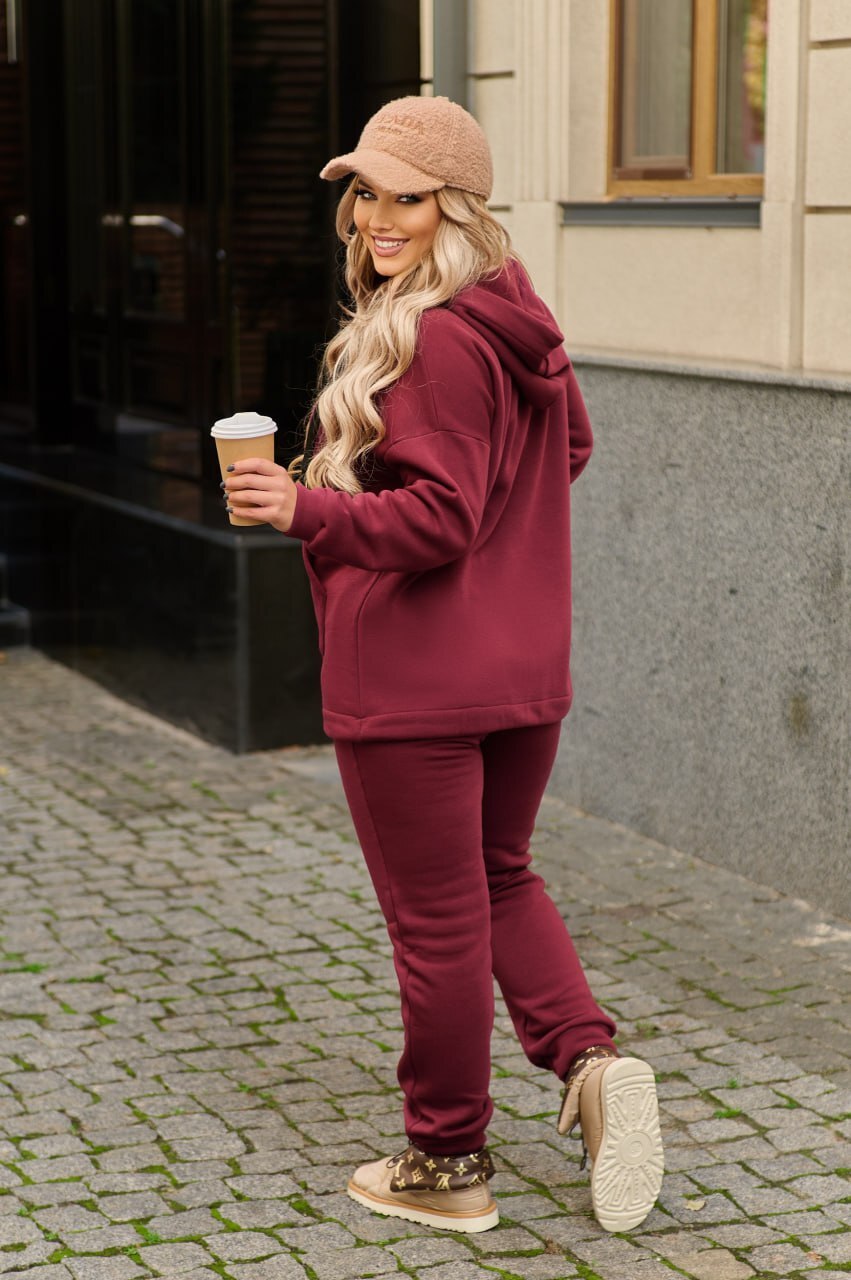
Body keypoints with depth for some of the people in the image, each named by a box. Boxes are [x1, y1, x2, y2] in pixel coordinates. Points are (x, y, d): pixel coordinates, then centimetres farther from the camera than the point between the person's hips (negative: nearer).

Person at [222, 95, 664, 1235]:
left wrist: (308, 512, -30)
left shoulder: (433, 340, -20)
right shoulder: (517, 322, 8)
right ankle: (593, 1061, 6)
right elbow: (569, 448, 23)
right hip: (525, 669, 9)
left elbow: (439, 517, -23)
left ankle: (448, 1166, 18)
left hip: (414, 680, -9)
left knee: (435, 917, 4)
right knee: (501, 879, 24)